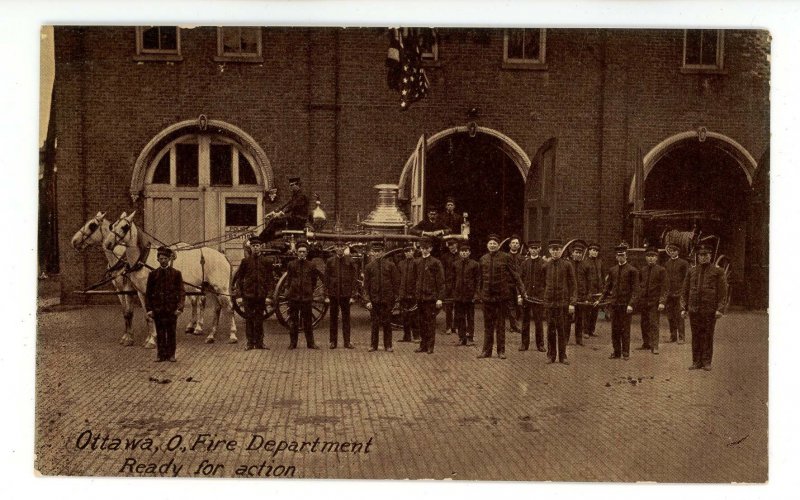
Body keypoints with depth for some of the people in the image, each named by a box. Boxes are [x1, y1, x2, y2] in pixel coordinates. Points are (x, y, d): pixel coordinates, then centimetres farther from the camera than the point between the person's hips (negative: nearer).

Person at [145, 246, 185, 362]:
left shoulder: (176, 273, 2)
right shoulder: (153, 274, 5)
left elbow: (181, 291, 0)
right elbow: (148, 293, 7)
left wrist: (180, 307, -10)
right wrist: (149, 309, 0)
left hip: (171, 308, -1)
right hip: (157, 308, 1)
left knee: (171, 332, 5)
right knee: (160, 333, 5)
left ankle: (171, 354, 14)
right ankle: (160, 355, 13)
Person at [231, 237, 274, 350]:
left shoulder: (267, 261, 3)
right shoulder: (245, 261, 3)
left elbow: (270, 278, 4)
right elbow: (239, 276, 8)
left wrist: (270, 293, -3)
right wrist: (238, 288, -4)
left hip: (261, 294, 0)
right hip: (248, 293, 0)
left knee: (259, 318, 5)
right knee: (249, 318, 4)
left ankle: (259, 342, 13)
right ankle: (250, 342, 11)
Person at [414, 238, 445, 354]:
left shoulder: (435, 262, -3)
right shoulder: (418, 262, 11)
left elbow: (440, 282, -5)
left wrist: (440, 298, -10)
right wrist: (415, 295, 10)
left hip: (431, 297, -4)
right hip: (420, 297, 5)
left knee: (430, 321, -1)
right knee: (422, 322, 8)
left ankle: (430, 346, 5)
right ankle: (423, 345, 15)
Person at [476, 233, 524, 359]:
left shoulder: (505, 258, -3)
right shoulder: (483, 259, 6)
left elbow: (514, 275, -2)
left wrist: (521, 291, -6)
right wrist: (480, 294, 14)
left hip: (501, 295, -3)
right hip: (487, 296, 3)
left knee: (500, 324, 6)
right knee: (488, 324, 8)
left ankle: (501, 351, 14)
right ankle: (487, 350, 16)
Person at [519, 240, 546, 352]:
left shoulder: (543, 263, 1)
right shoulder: (525, 263, 8)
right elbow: (520, 278, 9)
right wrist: (521, 292, -1)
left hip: (539, 296, -2)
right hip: (526, 295, 2)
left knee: (538, 321, 1)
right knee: (525, 321, 6)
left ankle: (540, 344, 11)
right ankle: (524, 343, 14)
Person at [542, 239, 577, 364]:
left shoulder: (567, 265, 0)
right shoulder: (546, 266, 6)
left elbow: (573, 285, -1)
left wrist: (572, 303, -7)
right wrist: (543, 299, 8)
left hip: (563, 302, -2)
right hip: (549, 302, 2)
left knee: (563, 330, 2)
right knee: (551, 330, 5)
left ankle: (562, 355, 12)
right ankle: (551, 355, 14)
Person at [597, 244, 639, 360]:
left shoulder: (632, 270, -2)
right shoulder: (612, 270, 12)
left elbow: (635, 289, -6)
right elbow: (607, 287, 17)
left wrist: (631, 304, -16)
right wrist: (600, 300, 9)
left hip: (626, 304, -4)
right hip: (614, 303, 4)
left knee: (625, 329, 0)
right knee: (615, 329, 6)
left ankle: (625, 353, 8)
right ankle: (616, 352, 14)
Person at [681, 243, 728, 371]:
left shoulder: (717, 271, 3)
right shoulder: (691, 271, 10)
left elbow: (722, 291, 0)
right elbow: (685, 291, 12)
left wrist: (719, 309, -8)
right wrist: (683, 308, 5)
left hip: (710, 310, -2)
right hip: (694, 310, 2)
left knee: (708, 336, 3)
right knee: (696, 336, 5)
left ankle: (706, 362, 12)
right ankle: (696, 361, 13)